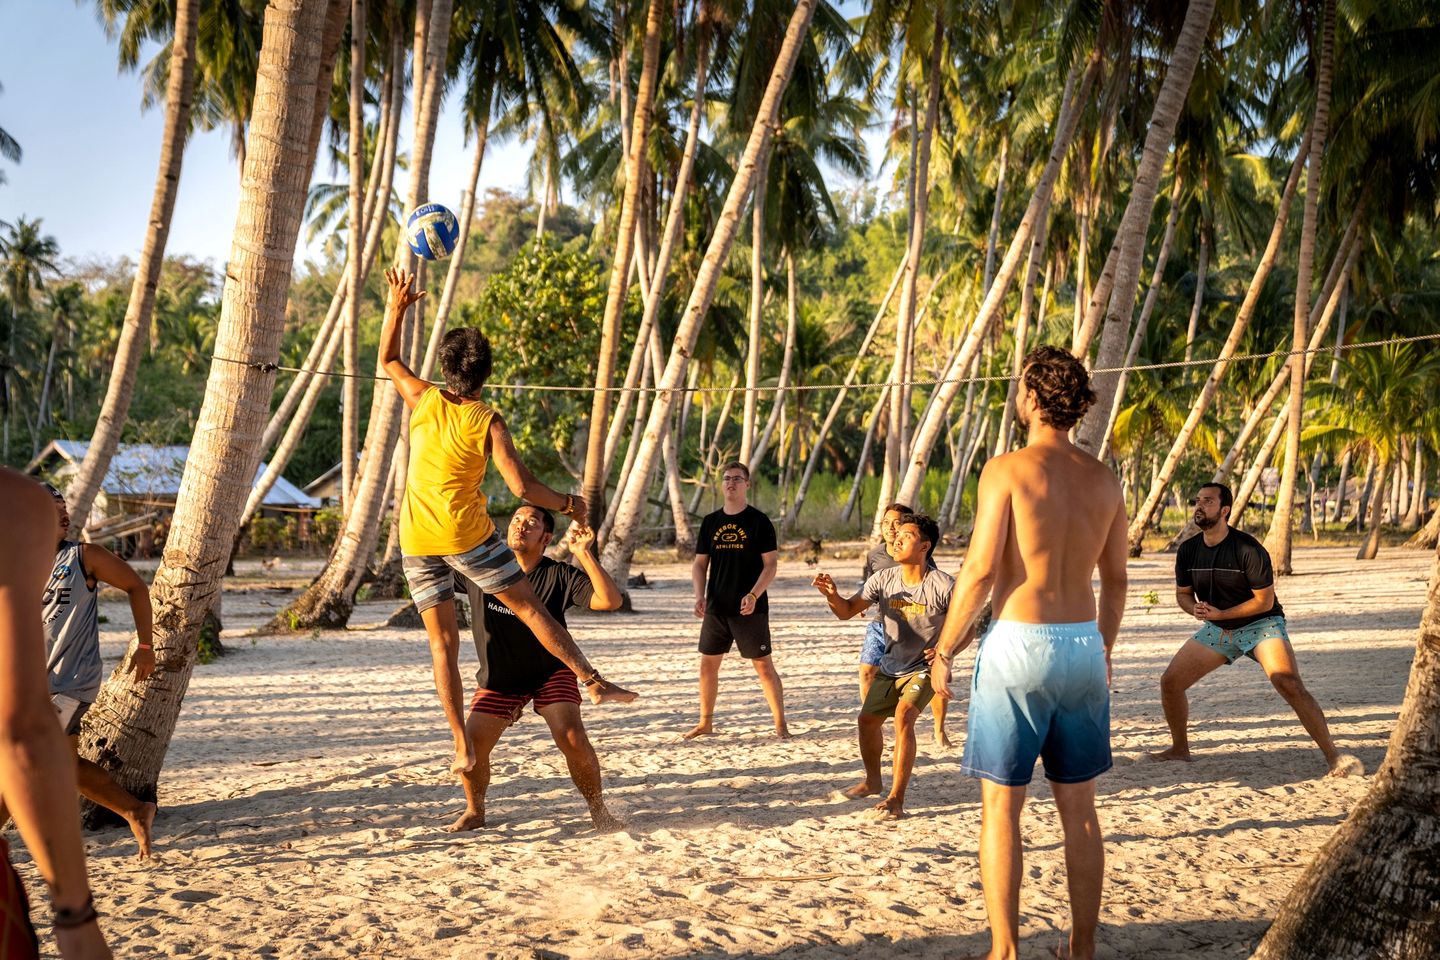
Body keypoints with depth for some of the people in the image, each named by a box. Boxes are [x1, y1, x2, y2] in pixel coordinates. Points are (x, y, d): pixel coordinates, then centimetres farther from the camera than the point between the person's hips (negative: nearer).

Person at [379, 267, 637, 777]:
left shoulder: (425, 400, 1)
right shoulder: (487, 421, -7)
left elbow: (387, 358, 20)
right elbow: (521, 486, -14)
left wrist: (397, 306, 20)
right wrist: (566, 504, 0)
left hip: (416, 541, 3)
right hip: (466, 534, -3)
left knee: (442, 641, 6)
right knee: (531, 608, 8)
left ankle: (461, 744, 6)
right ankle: (594, 682, 6)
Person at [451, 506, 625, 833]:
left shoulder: (558, 576, -18)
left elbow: (610, 600, -28)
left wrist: (583, 553, -34)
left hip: (551, 672, -2)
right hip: (498, 679, 2)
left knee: (572, 739, -23)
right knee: (470, 747, -14)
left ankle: (598, 810, 1)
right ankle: (474, 811, 16)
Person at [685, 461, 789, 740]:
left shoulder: (759, 522, -4)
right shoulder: (710, 522, 9)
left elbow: (770, 565, -7)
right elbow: (699, 563, 12)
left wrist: (753, 595, -20)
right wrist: (699, 596, -3)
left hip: (750, 609, -4)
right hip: (716, 608, 5)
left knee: (764, 665, -2)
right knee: (708, 663, 8)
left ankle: (780, 724, 7)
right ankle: (705, 722, 21)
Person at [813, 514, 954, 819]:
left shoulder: (943, 586, -21)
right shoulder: (884, 579, -8)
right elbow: (847, 611, -7)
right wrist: (832, 595, -28)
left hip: (924, 669, -5)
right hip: (890, 667, 6)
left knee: (903, 717, -25)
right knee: (867, 720, 7)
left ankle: (896, 799, -19)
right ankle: (872, 781, 34)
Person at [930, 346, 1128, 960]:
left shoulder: (1008, 470, -10)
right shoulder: (1103, 480, 7)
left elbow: (981, 569, -13)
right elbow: (1115, 579, 14)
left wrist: (944, 648, -3)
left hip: (1019, 645, -5)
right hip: (1083, 646, 5)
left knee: (1001, 806, 3)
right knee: (1078, 807, 13)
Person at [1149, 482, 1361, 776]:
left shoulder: (1248, 549, -22)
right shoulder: (1188, 550, -5)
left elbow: (1265, 600, -17)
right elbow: (1183, 593, 8)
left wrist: (1220, 613, -24)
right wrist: (1195, 609, -15)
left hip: (1261, 623, -5)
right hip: (1217, 629, 6)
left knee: (1290, 685, -27)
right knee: (1169, 682, -3)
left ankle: (1333, 756, -17)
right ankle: (1180, 749, 18)